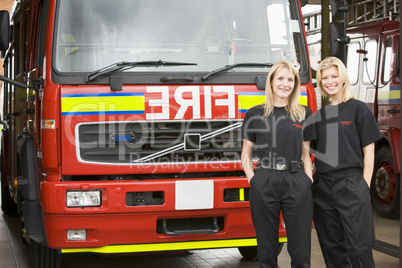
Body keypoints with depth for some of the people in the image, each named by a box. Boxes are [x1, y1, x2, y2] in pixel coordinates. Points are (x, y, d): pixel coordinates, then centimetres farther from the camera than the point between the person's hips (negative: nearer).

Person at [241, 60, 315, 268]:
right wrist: (253, 180, -4)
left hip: (297, 183, 1)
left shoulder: (304, 114, 11)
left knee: (300, 250, 2)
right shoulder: (255, 114, 6)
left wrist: (309, 181, 1)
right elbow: (246, 154, 9)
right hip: (264, 183, -1)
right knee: (267, 249, 6)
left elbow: (306, 154, 14)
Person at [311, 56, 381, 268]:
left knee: (357, 246, -8)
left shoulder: (358, 109, 1)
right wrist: (313, 180, 7)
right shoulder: (319, 115, 15)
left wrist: (365, 185, -9)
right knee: (331, 247, 9)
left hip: (351, 184, -5)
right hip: (323, 186, 5)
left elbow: (369, 150, -3)